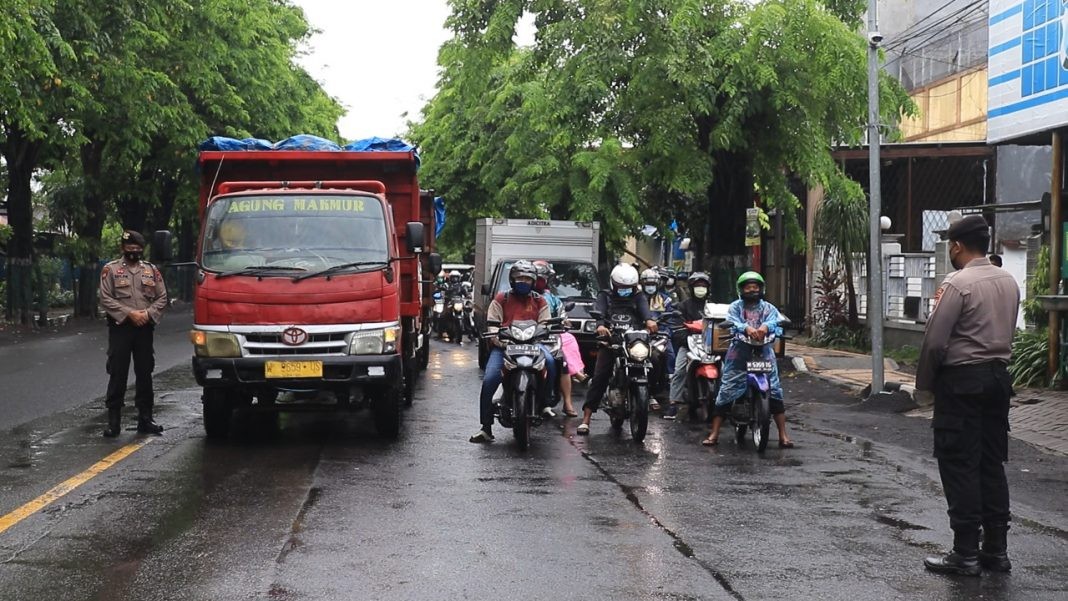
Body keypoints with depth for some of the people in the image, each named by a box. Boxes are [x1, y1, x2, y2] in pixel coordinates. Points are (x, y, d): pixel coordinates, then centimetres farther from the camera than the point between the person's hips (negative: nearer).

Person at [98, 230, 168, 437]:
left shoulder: (151, 270, 11)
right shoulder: (110, 270, 1)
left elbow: (162, 298, 8)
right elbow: (105, 299, -6)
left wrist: (148, 314, -9)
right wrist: (129, 313, -14)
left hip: (144, 328, 3)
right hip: (120, 327, -3)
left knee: (145, 374, 7)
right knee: (117, 375, -3)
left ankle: (145, 419, 14)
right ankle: (113, 422, 1)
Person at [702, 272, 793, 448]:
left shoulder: (768, 308, 11)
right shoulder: (735, 307, 8)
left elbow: (776, 321, -10)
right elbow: (732, 322, -12)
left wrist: (766, 326, -35)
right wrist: (746, 328, -35)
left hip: (763, 354, 1)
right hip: (739, 353, -1)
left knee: (775, 392, -3)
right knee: (726, 392, -5)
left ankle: (783, 436, 2)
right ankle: (714, 434, -1)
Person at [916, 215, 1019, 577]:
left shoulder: (957, 284, -15)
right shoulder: (1009, 283, 9)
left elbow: (935, 341, -15)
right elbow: (1008, 333, 13)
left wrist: (924, 381, -4)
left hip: (962, 380, -7)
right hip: (999, 376, 7)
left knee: (959, 466, -2)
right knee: (992, 464, 12)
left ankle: (966, 554, 0)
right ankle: (997, 549, 16)